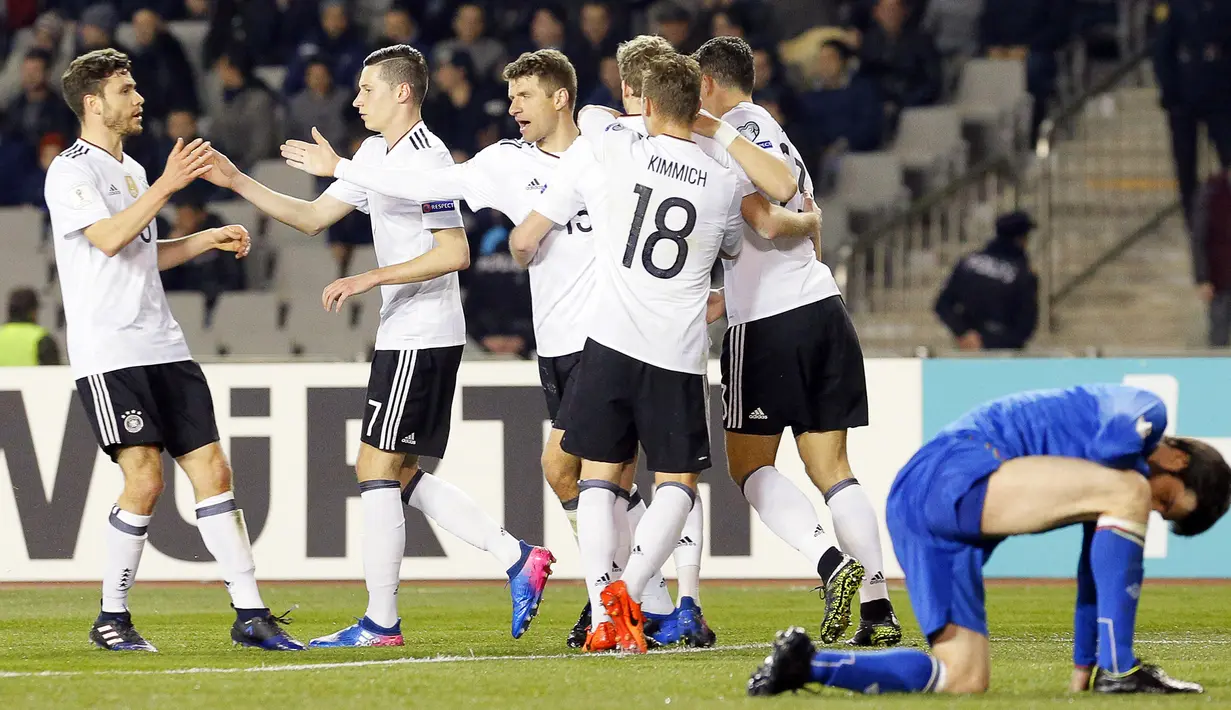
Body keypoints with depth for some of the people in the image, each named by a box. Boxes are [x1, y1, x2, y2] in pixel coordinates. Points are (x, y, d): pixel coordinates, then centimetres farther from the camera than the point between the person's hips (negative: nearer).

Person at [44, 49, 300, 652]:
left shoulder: (131, 170, 20)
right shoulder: (71, 171, -6)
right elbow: (108, 239, -21)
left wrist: (206, 239, 19)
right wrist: (169, 184, -22)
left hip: (162, 347, 8)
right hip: (108, 352, -8)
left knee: (213, 470, 1)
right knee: (144, 480, -14)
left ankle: (249, 613, 3)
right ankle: (111, 619, -1)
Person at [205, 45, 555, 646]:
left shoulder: (426, 159, -15)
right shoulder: (375, 154, 16)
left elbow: (455, 253, -21)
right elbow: (314, 217, 20)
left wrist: (370, 279, -20)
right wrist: (238, 183, 12)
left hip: (422, 337, -10)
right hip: (402, 334, 10)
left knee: (377, 469, -7)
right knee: (401, 475, 10)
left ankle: (381, 622, -3)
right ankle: (517, 558, 10)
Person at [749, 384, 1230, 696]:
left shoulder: (1103, 487, 27)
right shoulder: (1147, 409, 2)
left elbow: (1096, 578, 31)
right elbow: (1114, 440, -20)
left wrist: (1081, 674, 32)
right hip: (954, 471, -10)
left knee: (964, 680, 4)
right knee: (1127, 492, -19)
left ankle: (807, 663, 9)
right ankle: (1119, 669, -19)